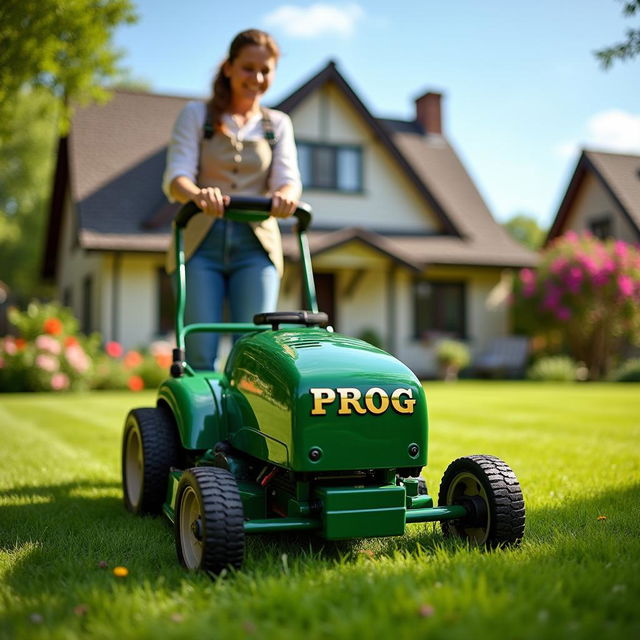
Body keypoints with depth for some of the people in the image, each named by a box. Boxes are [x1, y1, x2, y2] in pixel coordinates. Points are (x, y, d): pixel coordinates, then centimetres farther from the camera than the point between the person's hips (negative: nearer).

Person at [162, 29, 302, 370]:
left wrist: (286, 195, -26)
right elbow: (175, 178, -5)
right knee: (200, 350, -8)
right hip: (201, 242, -1)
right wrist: (198, 194, -29)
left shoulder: (278, 124, 15)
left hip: (255, 244, 1)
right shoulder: (196, 115, 8)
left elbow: (288, 178, 0)